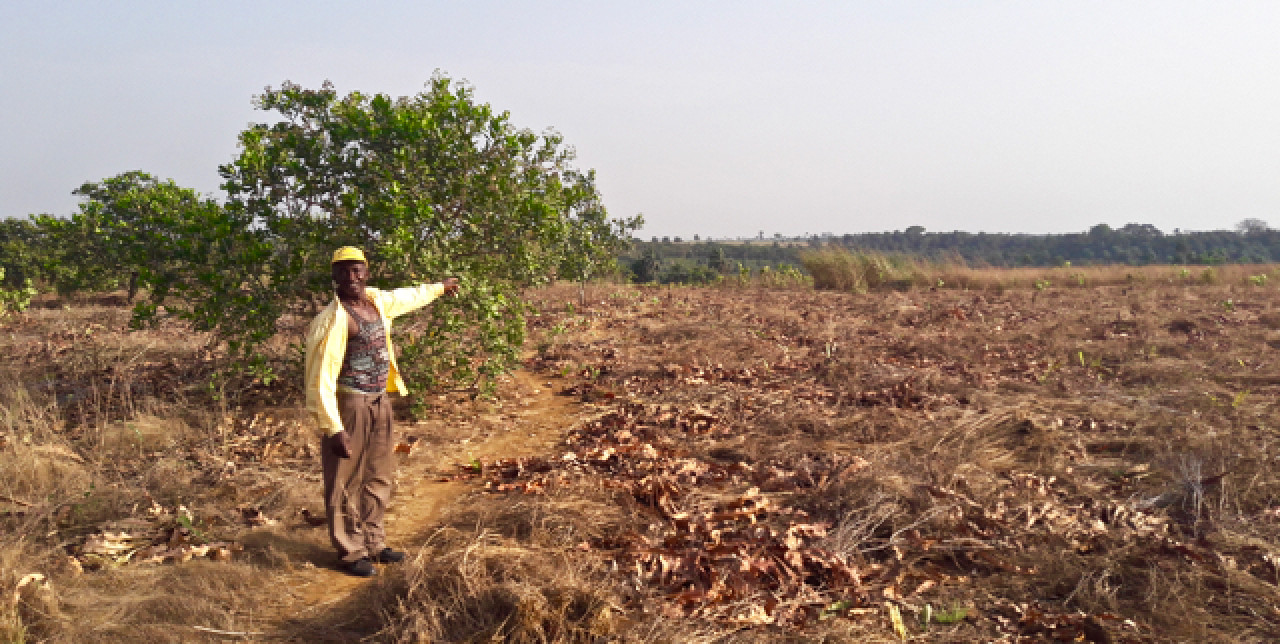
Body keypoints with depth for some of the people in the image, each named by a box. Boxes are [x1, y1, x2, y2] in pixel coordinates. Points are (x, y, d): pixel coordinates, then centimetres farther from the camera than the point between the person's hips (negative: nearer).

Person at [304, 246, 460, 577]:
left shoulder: (376, 300, 4)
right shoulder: (334, 319, -19)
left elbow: (408, 296, 27)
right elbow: (320, 378, -20)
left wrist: (440, 287, 44)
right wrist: (333, 429, -24)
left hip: (380, 402, 8)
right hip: (350, 406, -8)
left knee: (378, 478, 18)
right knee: (347, 483, 4)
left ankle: (373, 543, 33)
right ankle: (351, 553, 19)